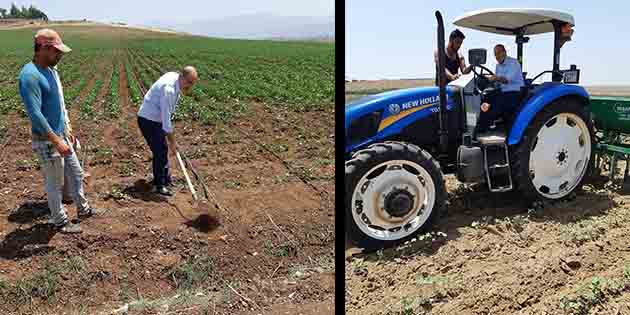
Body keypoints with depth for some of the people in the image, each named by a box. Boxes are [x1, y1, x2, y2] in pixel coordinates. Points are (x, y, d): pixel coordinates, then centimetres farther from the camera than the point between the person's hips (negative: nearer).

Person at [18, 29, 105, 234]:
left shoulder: (50, 70, 7)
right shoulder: (30, 76, -22)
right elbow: (35, 114, -26)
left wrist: (68, 131, 18)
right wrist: (57, 141, -25)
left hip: (61, 136, 9)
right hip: (47, 142, -9)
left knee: (76, 174, 20)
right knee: (55, 183, 6)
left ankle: (83, 209, 37)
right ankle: (60, 221, 23)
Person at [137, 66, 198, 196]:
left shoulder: (174, 76, -2)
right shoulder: (169, 89, -30)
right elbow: (166, 117, -28)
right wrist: (172, 141, -22)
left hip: (156, 118, 10)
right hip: (148, 120, -10)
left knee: (163, 149, 17)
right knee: (160, 151, -8)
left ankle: (165, 178, 31)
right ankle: (158, 185, 2)